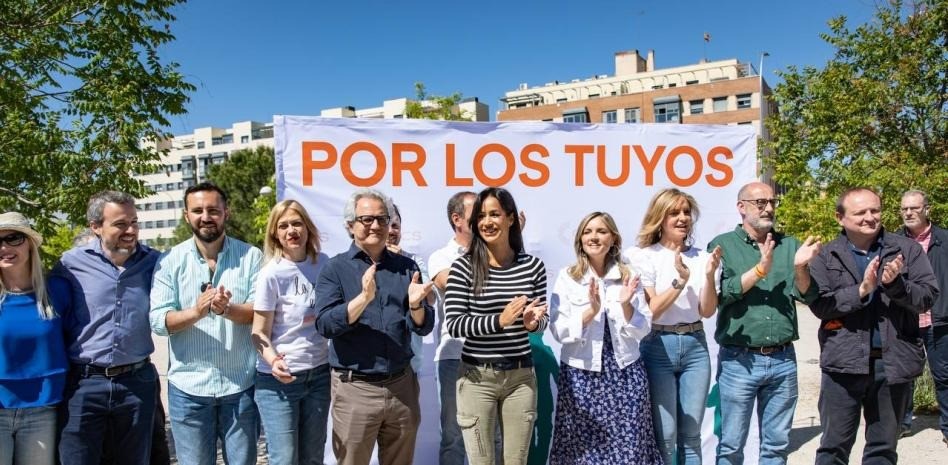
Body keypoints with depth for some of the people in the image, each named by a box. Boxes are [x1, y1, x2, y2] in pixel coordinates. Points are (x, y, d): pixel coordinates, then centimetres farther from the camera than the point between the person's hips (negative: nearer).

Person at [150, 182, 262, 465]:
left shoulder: (251, 256, -1)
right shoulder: (170, 261, 1)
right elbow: (158, 321, -6)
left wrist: (227, 309, -26)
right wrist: (195, 312, -24)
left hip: (241, 385, 0)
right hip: (188, 388, 0)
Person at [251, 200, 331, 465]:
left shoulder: (323, 263, 0)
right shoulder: (272, 274, -13)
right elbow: (259, 333, -11)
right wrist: (273, 360, -28)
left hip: (319, 374, 4)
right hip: (279, 379, -4)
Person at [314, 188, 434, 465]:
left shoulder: (406, 267, 5)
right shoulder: (336, 268, -3)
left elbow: (423, 327, 1)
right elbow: (325, 325, -15)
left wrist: (415, 304, -19)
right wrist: (363, 299, -27)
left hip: (402, 385, 3)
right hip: (355, 389, -3)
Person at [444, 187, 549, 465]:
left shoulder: (533, 266, 1)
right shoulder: (463, 267, -8)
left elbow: (543, 320, 9)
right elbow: (454, 325, -12)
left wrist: (533, 322, -15)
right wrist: (499, 320, -25)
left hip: (521, 375, 3)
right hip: (477, 377, -2)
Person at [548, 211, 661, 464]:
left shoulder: (628, 276, 5)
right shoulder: (567, 277, -1)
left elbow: (643, 330, 2)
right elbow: (558, 331, -8)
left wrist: (626, 304, -15)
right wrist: (590, 311, -21)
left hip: (624, 372, 2)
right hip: (581, 373, -1)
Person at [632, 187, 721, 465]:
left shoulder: (702, 257, 6)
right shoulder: (644, 257, -4)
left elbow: (707, 311, 0)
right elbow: (650, 311, -10)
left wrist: (709, 275, -15)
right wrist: (680, 281, -21)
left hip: (695, 346, 3)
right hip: (658, 347, -3)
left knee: (691, 435, 9)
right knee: (665, 436, -1)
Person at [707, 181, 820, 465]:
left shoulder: (790, 246, 8)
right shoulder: (723, 245, -1)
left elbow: (807, 295, 2)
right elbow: (721, 294, -12)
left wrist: (800, 267, -16)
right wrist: (760, 270, -21)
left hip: (783, 360, 4)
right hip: (739, 361, -3)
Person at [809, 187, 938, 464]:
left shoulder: (907, 249, 4)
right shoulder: (826, 256, 1)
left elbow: (928, 297, -2)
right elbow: (819, 305, -8)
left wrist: (896, 284, -19)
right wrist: (861, 291, -19)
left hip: (894, 362, 2)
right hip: (844, 362, -2)